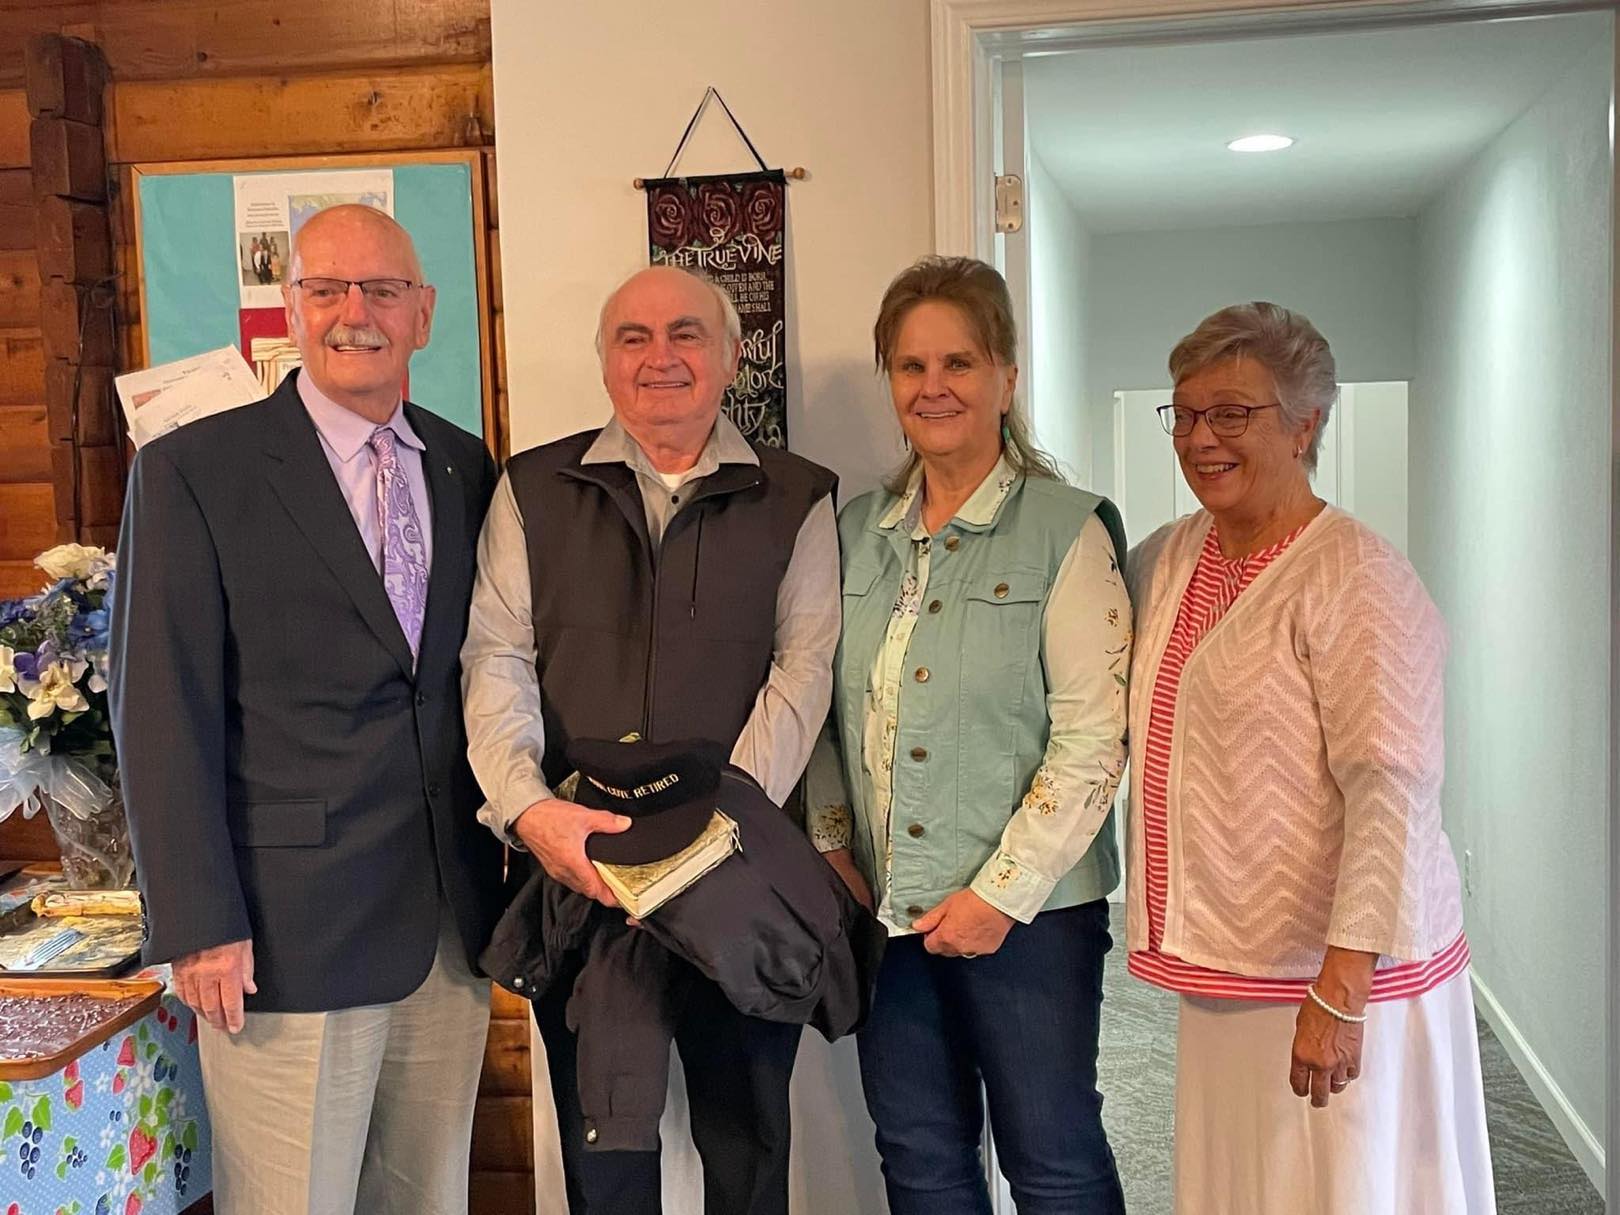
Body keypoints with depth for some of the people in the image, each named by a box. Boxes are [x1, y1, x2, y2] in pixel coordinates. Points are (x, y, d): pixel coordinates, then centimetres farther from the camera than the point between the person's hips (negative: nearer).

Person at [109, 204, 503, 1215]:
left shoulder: (466, 469, 9)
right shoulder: (195, 471, -5)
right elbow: (163, 710, -8)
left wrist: (516, 864, 9)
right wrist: (199, 927, -12)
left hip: (453, 926, 5)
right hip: (289, 935, -4)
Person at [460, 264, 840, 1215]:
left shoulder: (796, 500, 4)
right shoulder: (535, 491, 7)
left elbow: (804, 668, -4)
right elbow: (496, 658, -1)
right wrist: (529, 806, -17)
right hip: (575, 869, 1)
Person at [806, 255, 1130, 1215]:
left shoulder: (1066, 530, -8)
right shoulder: (859, 531, 8)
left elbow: (1092, 737, -13)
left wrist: (1001, 893, -14)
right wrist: (832, 841, 3)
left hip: (1031, 911, -4)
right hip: (883, 906, 5)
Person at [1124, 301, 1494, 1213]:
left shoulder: (1354, 578, -16)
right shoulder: (1170, 558, 7)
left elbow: (1392, 794, -20)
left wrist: (1340, 991, -23)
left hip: (1333, 972, -7)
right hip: (1225, 966, 7)